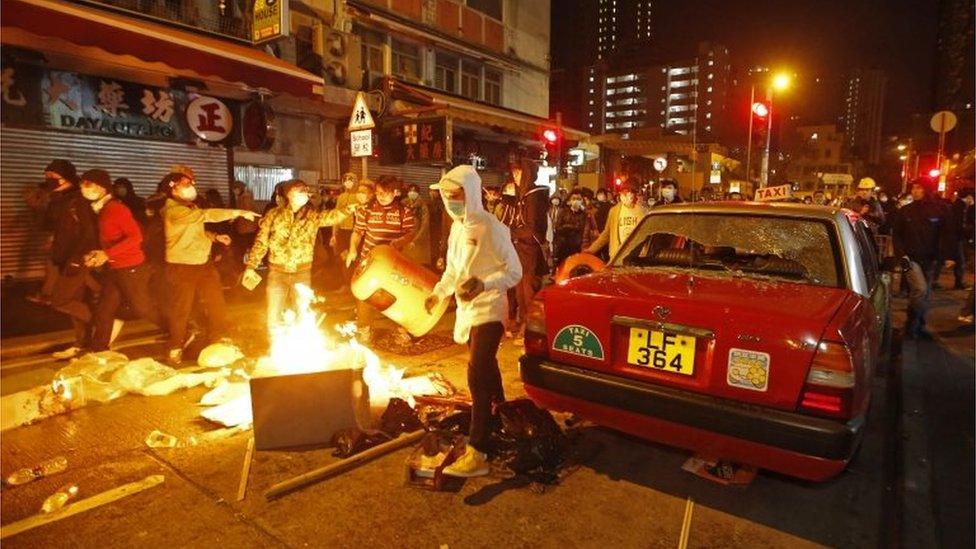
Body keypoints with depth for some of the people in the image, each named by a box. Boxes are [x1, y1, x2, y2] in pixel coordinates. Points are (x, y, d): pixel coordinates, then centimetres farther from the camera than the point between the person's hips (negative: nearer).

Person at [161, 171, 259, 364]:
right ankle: (176, 347, 25)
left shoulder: (191, 206, 10)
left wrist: (215, 237, 2)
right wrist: (239, 213, -30)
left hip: (203, 263, 8)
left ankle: (217, 337, 30)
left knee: (216, 302, 12)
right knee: (181, 309, 6)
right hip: (182, 267, -8)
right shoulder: (174, 210, -19)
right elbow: (207, 215, -30)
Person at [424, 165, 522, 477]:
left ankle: (477, 454, -12)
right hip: (466, 311, 8)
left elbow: (514, 271, -15)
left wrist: (483, 284, -29)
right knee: (485, 368, 23)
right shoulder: (457, 227, 9)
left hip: (487, 311, -8)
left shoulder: (490, 228, -15)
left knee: (477, 377, -15)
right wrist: (438, 293, 13)